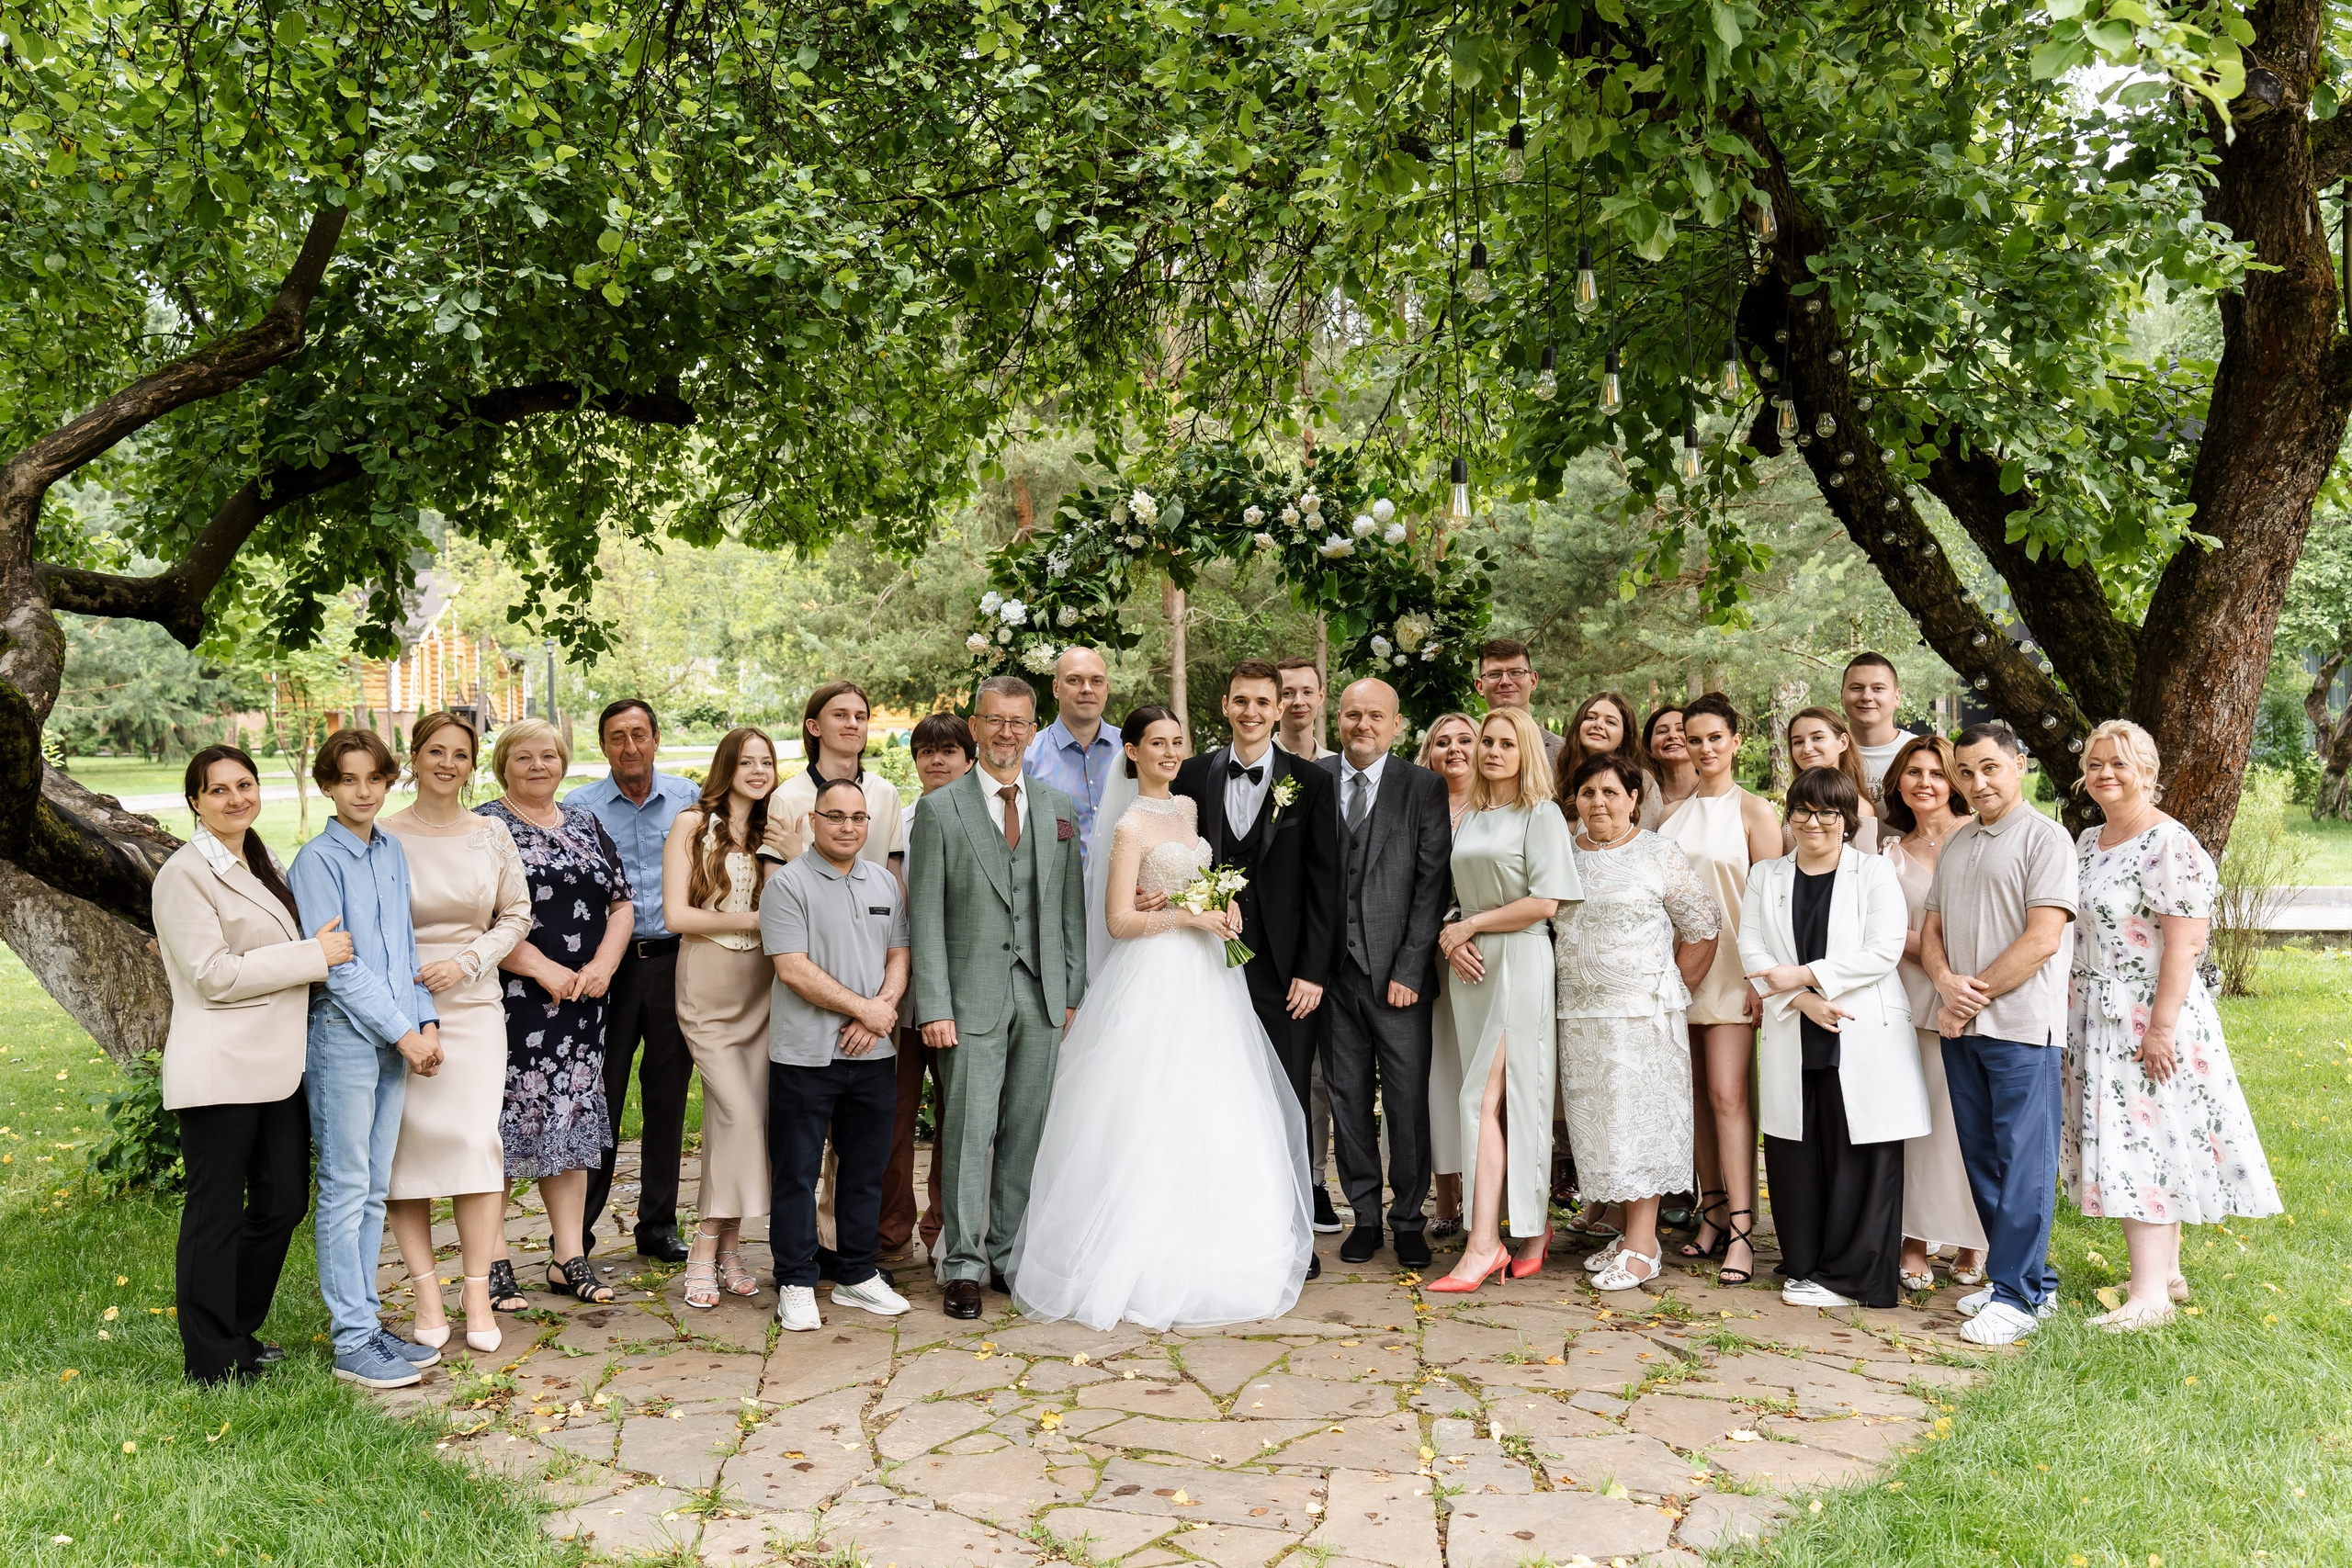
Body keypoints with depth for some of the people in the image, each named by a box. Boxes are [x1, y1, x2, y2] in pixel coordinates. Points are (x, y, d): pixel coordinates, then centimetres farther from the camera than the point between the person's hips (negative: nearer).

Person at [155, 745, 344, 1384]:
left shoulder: (260, 864, 16)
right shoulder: (185, 874, -11)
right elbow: (214, 975, -18)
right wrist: (314, 954, -16)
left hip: (277, 1064, 8)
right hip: (220, 1069, -8)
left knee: (283, 1203, 12)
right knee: (216, 1215, 2)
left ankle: (240, 1333, 28)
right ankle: (212, 1364, 13)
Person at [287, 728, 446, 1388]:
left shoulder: (392, 852, 13)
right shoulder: (318, 860, -7)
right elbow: (337, 965, -11)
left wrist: (426, 1022, 5)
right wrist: (405, 1033, -11)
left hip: (396, 1040, 6)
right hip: (344, 1035, -6)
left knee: (373, 1191, 11)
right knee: (345, 1191, -2)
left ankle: (367, 1326, 19)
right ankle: (352, 1341, 4)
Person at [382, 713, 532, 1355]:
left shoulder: (492, 835, 7)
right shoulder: (384, 836, 0)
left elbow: (517, 915, 11)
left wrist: (467, 961, -5)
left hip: (473, 1005, 1)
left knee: (475, 1139, -5)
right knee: (407, 1144, -1)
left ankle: (478, 1296, 2)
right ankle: (426, 1291, 10)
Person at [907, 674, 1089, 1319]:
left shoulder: (1059, 807, 11)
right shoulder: (941, 811, -1)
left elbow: (1071, 906, 12)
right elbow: (925, 918, -4)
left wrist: (1073, 992, 7)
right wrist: (934, 1006, -11)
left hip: (1042, 998, 4)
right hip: (972, 996, -3)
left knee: (1026, 1133, 9)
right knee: (969, 1132, -2)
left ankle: (1009, 1254, 21)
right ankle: (964, 1265, 8)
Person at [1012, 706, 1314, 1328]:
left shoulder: (1190, 808, 12)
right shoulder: (1130, 826, -10)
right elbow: (1119, 921, -14)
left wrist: (1225, 907, 4)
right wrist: (1188, 915, -17)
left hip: (1205, 979, 8)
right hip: (1155, 979, -7)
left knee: (1210, 1117, 9)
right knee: (1152, 1119, -4)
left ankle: (1203, 1250, 19)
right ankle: (1148, 1259, 5)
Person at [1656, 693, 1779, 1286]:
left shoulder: (1753, 810, -1)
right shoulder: (1673, 814, 13)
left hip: (1730, 967, -5)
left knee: (1727, 1094, -10)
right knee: (1697, 1093, 7)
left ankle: (1741, 1231, -9)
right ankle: (1713, 1211, 16)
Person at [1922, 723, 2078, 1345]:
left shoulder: (2044, 838, -5)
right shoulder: (1955, 844, 17)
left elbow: (2042, 939, -13)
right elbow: (1931, 931, 15)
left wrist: (1977, 993, -10)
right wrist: (1947, 985, -5)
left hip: (2021, 1025, -7)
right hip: (1961, 1027, 7)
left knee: (2024, 1163, -3)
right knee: (1982, 1160, 11)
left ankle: (2016, 1295, 2)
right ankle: (2035, 1280, 23)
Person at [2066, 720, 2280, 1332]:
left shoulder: (2171, 846, -14)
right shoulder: (2088, 841, 12)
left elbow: (2185, 944, -19)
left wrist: (2161, 1027, -23)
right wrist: (2071, 1013, 17)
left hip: (2149, 1023, -8)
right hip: (2097, 1021, 8)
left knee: (2143, 1144, -8)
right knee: (2133, 1146, 12)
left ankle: (2150, 1293, -4)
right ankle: (2167, 1272, 22)